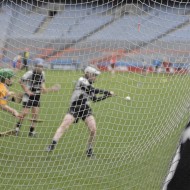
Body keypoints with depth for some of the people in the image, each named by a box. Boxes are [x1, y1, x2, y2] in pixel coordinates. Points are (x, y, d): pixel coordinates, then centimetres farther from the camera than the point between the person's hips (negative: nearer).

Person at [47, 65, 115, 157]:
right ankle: (52, 145, -21)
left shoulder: (89, 85, 14)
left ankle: (89, 150, 9)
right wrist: (108, 92, -12)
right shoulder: (82, 80, -9)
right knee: (64, 125, -19)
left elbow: (95, 99, 22)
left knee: (93, 129, -7)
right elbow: (94, 90, -18)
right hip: (74, 107, -6)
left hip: (85, 108, 6)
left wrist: (107, 95, 12)